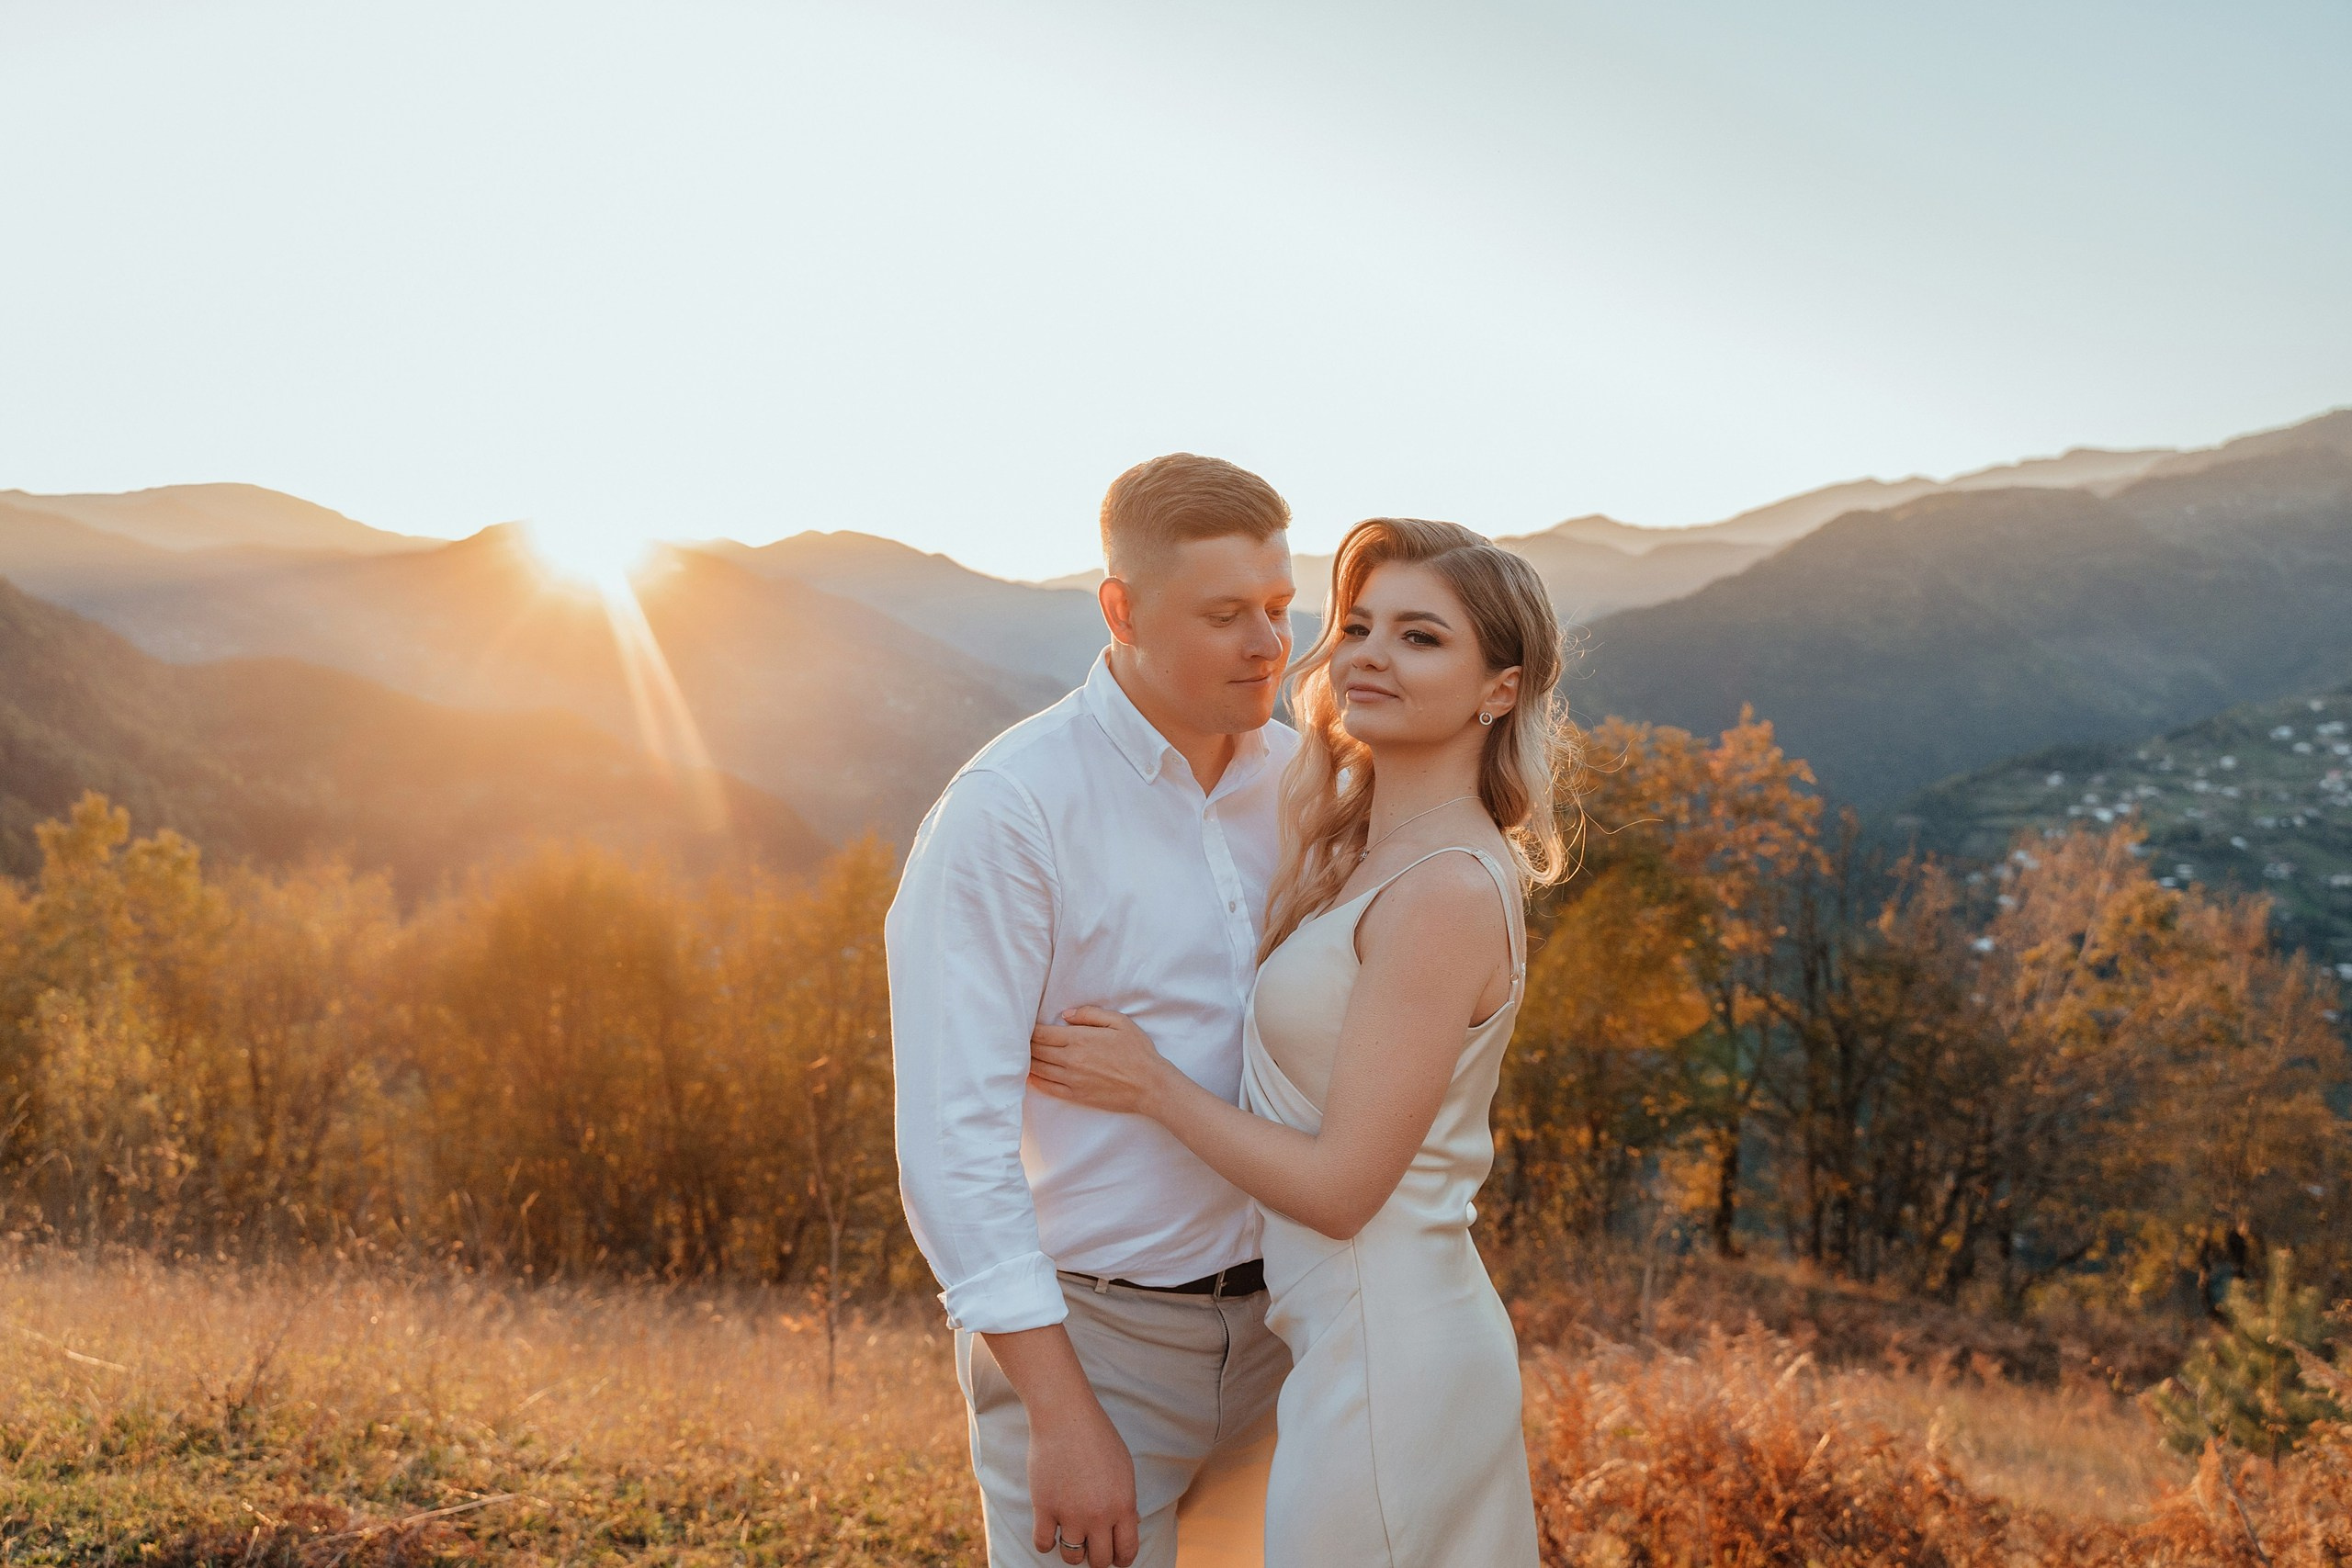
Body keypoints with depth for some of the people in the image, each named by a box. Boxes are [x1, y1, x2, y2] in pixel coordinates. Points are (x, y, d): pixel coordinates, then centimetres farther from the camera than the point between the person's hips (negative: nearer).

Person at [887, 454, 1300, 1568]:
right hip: (1086, 1335, -6)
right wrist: (1061, 1414, -22)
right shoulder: (1008, 808, -18)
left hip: (1265, 1327, 6)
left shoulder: (1296, 778, 2)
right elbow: (953, 1133, -20)